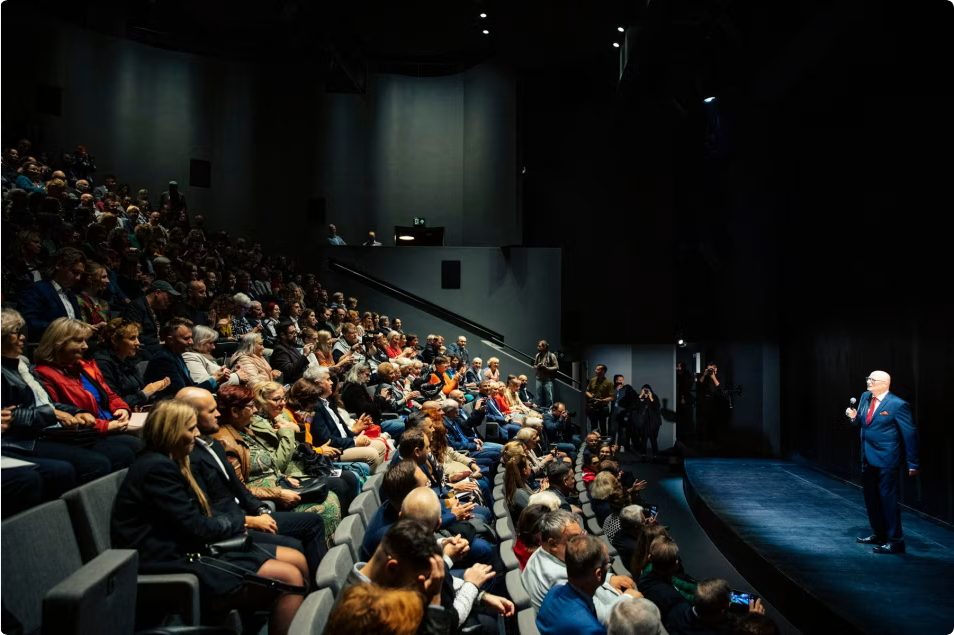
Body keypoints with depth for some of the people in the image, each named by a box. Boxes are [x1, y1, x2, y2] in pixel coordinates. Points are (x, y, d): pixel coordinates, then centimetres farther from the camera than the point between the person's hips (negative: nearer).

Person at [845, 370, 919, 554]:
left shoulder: (898, 405, -13)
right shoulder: (865, 397, 7)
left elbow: (910, 434, -11)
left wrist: (912, 464, -11)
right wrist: (854, 416, -6)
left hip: (886, 460, -8)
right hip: (868, 459, 8)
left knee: (888, 499, -5)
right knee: (871, 499, 16)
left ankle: (895, 541, 4)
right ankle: (879, 535, 30)